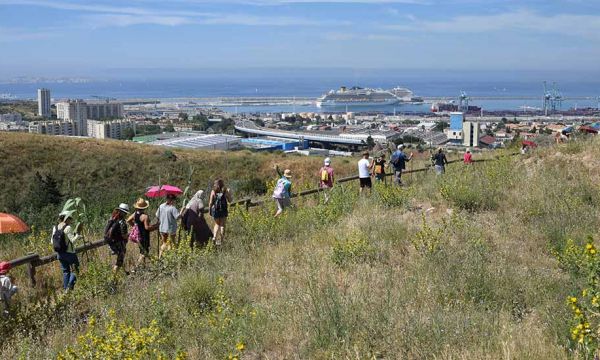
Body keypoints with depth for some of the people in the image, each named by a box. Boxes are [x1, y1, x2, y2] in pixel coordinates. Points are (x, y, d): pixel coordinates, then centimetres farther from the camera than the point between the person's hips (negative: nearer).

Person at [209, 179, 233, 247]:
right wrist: (230, 194, 20)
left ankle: (215, 237, -4)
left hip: (215, 210, 1)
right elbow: (230, 200, 5)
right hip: (223, 210, -1)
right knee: (222, 225, 8)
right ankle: (221, 240, 6)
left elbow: (210, 202, -1)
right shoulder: (225, 191, -3)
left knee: (217, 224, 17)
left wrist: (210, 210, 9)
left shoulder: (213, 191, -1)